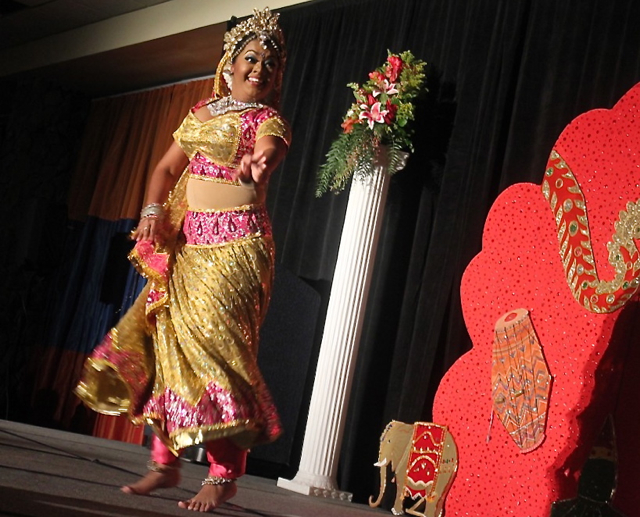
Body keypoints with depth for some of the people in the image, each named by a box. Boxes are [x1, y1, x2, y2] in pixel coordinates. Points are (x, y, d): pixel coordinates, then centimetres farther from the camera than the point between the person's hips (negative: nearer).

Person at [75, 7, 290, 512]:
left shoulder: (268, 121, 2)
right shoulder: (202, 112, 17)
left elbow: (269, 149, -20)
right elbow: (166, 170, 15)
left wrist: (258, 162, -43)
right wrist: (153, 211, -3)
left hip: (236, 247, -6)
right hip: (187, 243, 6)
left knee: (214, 341, -15)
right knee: (168, 339, 2)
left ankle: (225, 474, -11)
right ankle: (165, 463, 10)